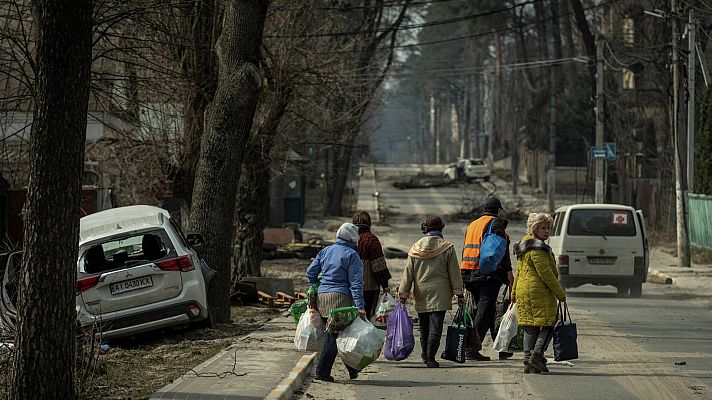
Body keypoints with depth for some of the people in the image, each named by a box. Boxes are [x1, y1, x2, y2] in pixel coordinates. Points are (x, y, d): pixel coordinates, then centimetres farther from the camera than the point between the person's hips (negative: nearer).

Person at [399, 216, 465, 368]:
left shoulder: (415, 248, 4)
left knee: (424, 326, 16)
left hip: (421, 295, 3)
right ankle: (430, 357, -14)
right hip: (439, 294, -3)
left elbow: (408, 273, 4)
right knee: (436, 326, -6)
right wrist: (459, 294, 4)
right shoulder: (447, 248, -4)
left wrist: (403, 293, 8)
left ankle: (425, 354, 29)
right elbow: (454, 273, -1)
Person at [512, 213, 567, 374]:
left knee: (530, 327, 10)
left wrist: (514, 293, 29)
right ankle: (537, 355, -15)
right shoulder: (537, 248, -14)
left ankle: (528, 363, 8)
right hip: (539, 292, -9)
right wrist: (560, 294, -11)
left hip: (523, 292, 9)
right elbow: (545, 273, -17)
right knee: (547, 324, -3)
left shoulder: (524, 245, 17)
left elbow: (518, 272, 24)